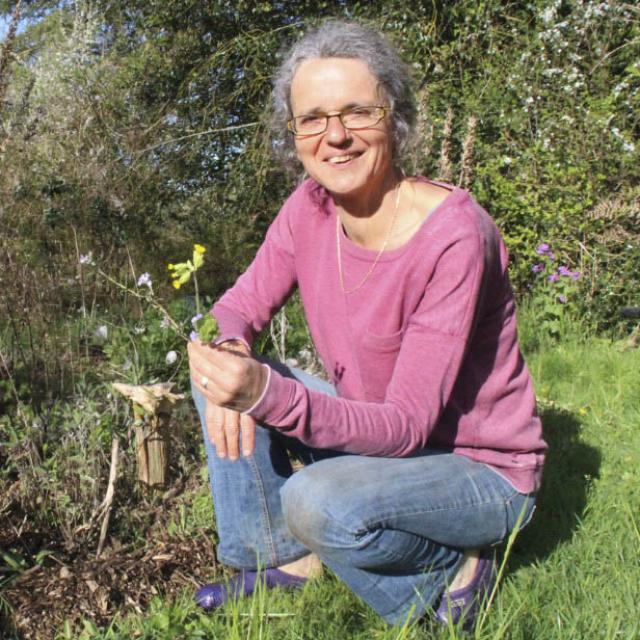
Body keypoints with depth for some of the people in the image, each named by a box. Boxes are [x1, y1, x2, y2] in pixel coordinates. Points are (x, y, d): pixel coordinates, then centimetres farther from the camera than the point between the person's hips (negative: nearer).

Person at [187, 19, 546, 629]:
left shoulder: (453, 235, -28)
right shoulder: (311, 206, -8)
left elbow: (408, 424, -29)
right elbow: (239, 307, -2)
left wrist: (267, 395, -43)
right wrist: (228, 361, -26)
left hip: (479, 471, -6)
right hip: (373, 429, 6)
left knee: (318, 501, -34)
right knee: (220, 375, -6)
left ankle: (453, 571, -3)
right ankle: (283, 558, 5)